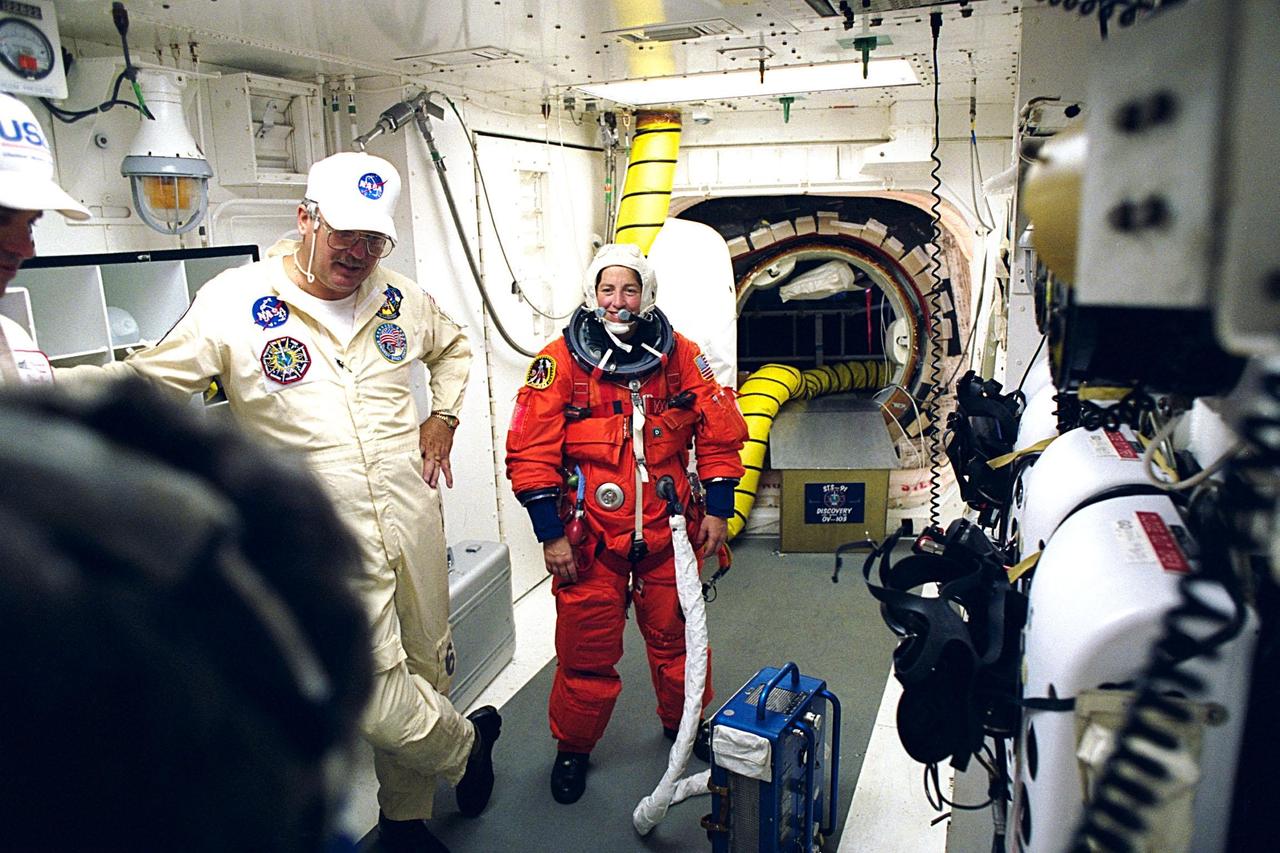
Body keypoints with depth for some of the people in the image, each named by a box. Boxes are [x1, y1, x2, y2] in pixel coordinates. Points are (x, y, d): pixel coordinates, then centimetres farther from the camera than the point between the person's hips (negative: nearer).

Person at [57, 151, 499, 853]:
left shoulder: (401, 300, 5)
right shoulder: (234, 304, -7)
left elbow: (453, 346, 25)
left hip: (414, 524, 5)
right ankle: (466, 743, 28)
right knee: (376, 694, -8)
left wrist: (443, 415, 11)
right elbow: (146, 379, -5)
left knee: (425, 669, 15)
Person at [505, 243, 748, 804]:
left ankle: (685, 723, 42)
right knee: (587, 652, 7)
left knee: (677, 637, 16)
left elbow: (720, 433, 6)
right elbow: (530, 453, -8)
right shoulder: (559, 363, -8)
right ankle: (572, 748, 31)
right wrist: (550, 535, -9)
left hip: (668, 532, 2)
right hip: (590, 537, -2)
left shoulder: (680, 356, 0)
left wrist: (718, 510, 3)